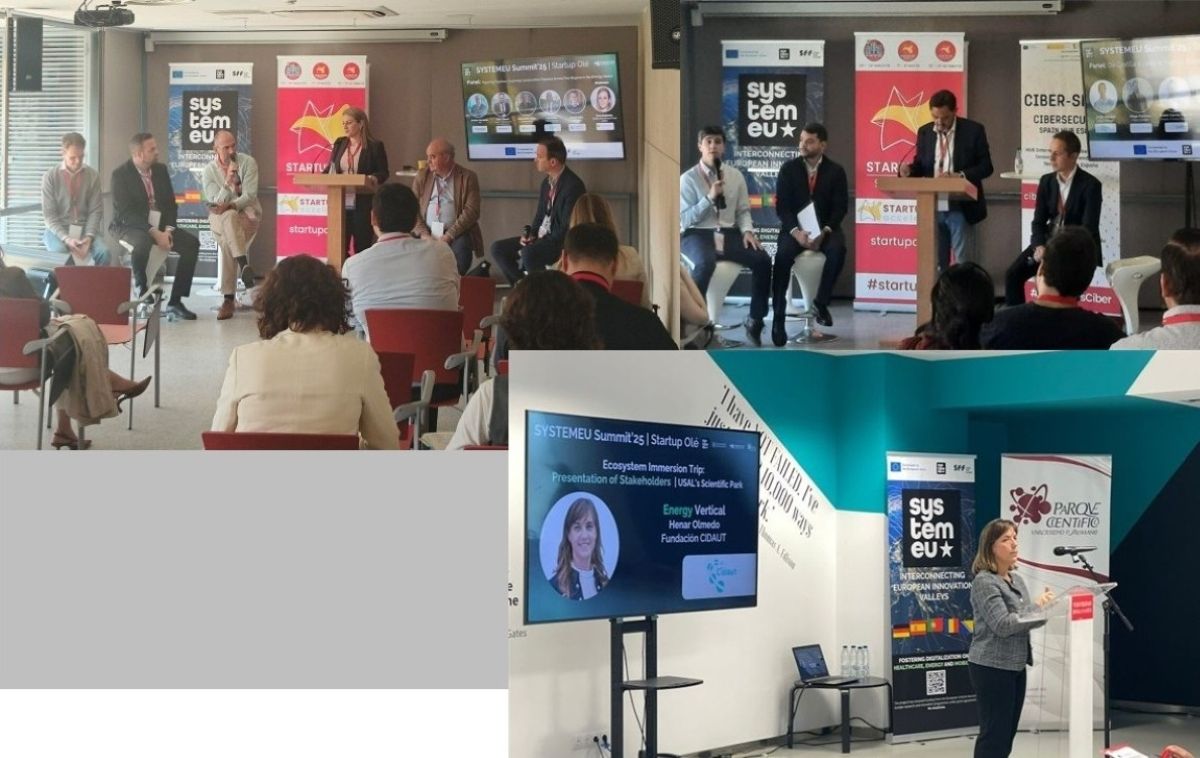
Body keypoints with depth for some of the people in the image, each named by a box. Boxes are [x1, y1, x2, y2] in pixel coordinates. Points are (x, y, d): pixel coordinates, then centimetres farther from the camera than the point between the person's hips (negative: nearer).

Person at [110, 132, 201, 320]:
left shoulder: (160, 170, 8)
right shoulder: (120, 174, -11)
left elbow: (171, 204, 10)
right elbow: (126, 213, -18)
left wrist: (168, 230, -9)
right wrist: (154, 232, -26)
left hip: (160, 227, 6)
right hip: (130, 227, -6)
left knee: (191, 242, -14)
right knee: (142, 243, -39)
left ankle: (175, 302, -11)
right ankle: (142, 294, -19)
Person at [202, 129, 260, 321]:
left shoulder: (248, 162, -4)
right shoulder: (209, 170, -1)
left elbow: (250, 195, -11)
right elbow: (217, 203, -9)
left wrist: (230, 205, -27)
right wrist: (228, 182, -24)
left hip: (247, 212, -1)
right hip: (220, 218, 1)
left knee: (229, 242, -33)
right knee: (230, 218, -38)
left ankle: (229, 298, -35)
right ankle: (244, 266, -49)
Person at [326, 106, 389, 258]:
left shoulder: (375, 146, -2)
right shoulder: (339, 144, 12)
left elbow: (384, 173, -3)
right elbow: (331, 169, 15)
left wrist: (374, 179, -24)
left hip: (363, 205, -4)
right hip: (340, 204, 4)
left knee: (362, 246, 0)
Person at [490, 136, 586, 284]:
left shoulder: (573, 185, -18)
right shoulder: (547, 182, 10)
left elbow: (568, 228, -21)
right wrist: (530, 235, -2)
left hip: (562, 243, -9)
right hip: (542, 238, 9)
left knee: (529, 254, -35)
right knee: (498, 248, 1)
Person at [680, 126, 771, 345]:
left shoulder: (735, 176, 10)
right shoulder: (688, 178, -2)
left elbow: (743, 211, 13)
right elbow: (684, 219, -7)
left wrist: (747, 230, -8)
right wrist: (710, 197, -16)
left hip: (728, 234, 4)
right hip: (697, 234, -4)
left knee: (762, 260, -19)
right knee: (705, 263, -38)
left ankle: (755, 321, -4)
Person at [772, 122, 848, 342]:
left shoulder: (836, 171, 3)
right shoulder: (788, 169, 3)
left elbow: (840, 208, -2)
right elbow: (782, 206, -3)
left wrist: (824, 232, -20)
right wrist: (796, 231, -20)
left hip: (825, 228, 0)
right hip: (795, 228, 0)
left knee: (838, 249, -34)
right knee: (783, 254, -32)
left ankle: (821, 301, -17)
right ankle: (779, 316, -27)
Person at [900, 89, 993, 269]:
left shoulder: (973, 130, -4)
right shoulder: (924, 132, 7)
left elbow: (985, 166, -5)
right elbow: (920, 166, 12)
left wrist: (961, 176, -22)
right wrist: (909, 169, -12)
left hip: (961, 207, -4)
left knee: (962, 262, -2)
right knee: (936, 262, 8)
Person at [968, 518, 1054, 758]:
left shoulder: (1016, 579, 13)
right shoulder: (984, 581, -13)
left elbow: (1028, 620, 15)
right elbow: (1003, 625, -22)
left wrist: (1045, 607, -4)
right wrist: (1036, 605, -16)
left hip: (1015, 666, 9)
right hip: (992, 667, -9)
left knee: (1007, 733, 11)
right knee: (994, 734, -7)